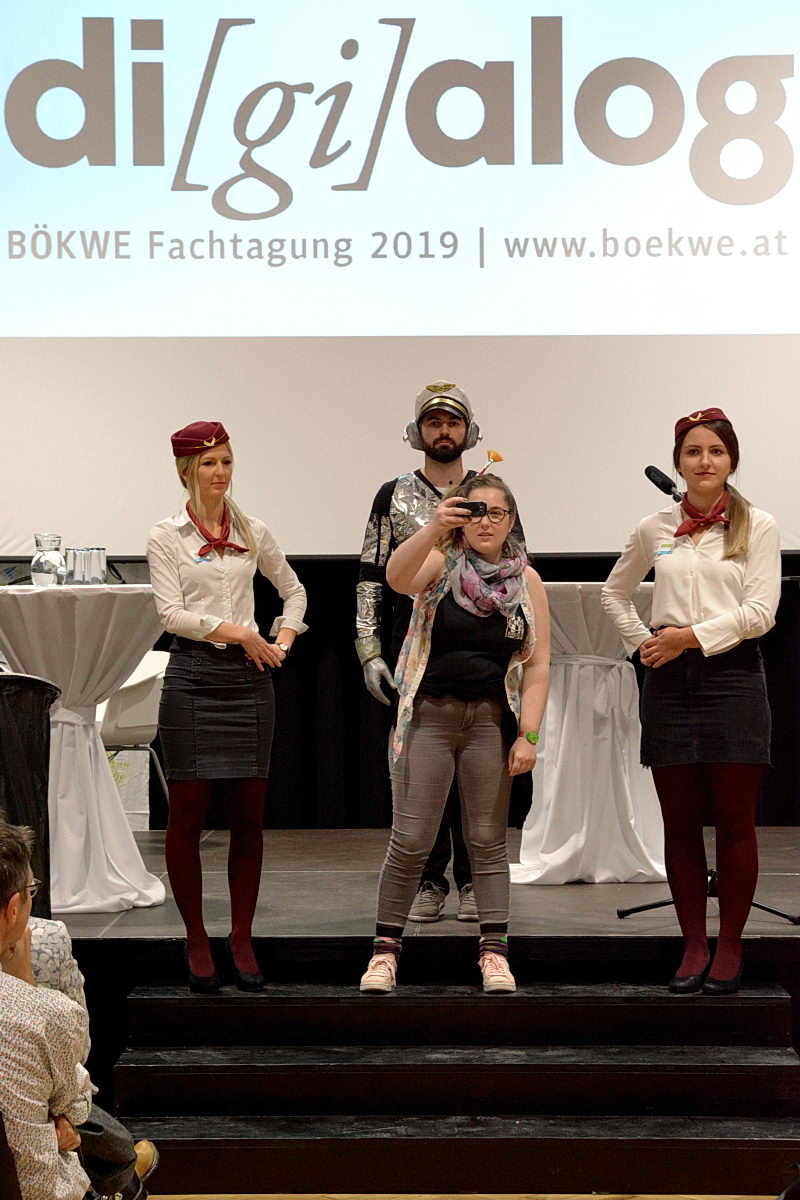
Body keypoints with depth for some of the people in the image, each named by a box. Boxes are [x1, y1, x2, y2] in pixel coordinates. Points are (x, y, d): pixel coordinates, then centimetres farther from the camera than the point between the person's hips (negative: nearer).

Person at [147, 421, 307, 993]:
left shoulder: (253, 533, 11)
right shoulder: (166, 537, 1)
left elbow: (294, 590, 23)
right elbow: (172, 613, -7)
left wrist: (283, 641, 7)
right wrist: (240, 634, -11)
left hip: (250, 678, 3)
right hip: (193, 675, -3)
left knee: (250, 815, 2)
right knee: (188, 813, -1)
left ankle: (243, 938, 12)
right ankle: (197, 940, 10)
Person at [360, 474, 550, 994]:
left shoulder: (527, 581, 6)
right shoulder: (441, 564, 1)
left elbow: (538, 665, 2)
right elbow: (398, 576, -24)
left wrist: (528, 734, -6)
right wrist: (433, 529, -39)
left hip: (491, 720, 2)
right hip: (429, 715, -2)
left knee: (488, 840, 5)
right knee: (411, 840, -2)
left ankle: (495, 952, 8)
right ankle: (386, 950, 7)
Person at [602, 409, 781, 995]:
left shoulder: (758, 527, 0)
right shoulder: (655, 529, 9)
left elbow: (760, 611, -8)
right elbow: (615, 592, 23)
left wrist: (691, 636, -12)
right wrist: (641, 642, 9)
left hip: (732, 677, -3)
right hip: (669, 682, 3)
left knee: (735, 821, 1)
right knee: (680, 822, 5)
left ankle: (729, 947, 11)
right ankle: (693, 946, 13)